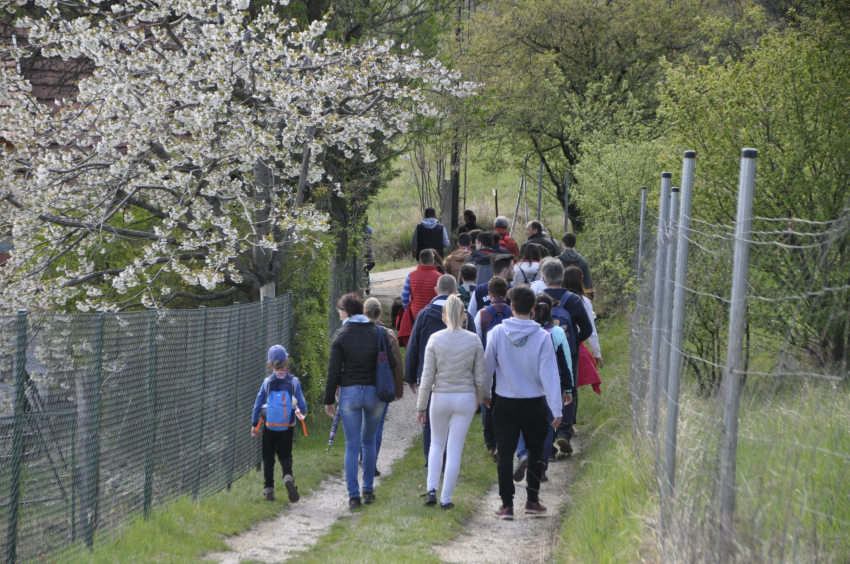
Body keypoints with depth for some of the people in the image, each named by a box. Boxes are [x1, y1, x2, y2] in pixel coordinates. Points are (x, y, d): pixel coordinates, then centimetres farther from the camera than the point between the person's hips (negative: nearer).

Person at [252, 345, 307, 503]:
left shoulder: (267, 382, -1)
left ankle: (268, 488, 5)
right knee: (285, 455, 12)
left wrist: (254, 425, 7)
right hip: (287, 427, 0)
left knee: (268, 457, 10)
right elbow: (301, 404, -2)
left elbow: (258, 404, 0)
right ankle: (288, 476, -18)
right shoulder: (294, 382, -3)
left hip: (269, 426, 0)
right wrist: (302, 412, 22)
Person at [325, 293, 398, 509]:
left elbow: (333, 371, -6)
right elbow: (392, 363, 0)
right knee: (369, 441, 18)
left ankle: (353, 495, -3)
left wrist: (329, 400, 1)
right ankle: (368, 490, 19)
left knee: (352, 445, 2)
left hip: (349, 393, -2)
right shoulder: (379, 333, 1)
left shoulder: (340, 336, -6)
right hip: (375, 393, 2)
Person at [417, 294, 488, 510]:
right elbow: (480, 375, 0)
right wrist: (482, 396, 19)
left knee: (437, 444, 19)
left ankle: (432, 489, 6)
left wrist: (421, 405, 1)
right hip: (465, 398, 0)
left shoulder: (435, 339, -7)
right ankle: (446, 498, 7)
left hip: (440, 397, 0)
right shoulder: (473, 340, -5)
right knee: (455, 449, 6)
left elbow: (427, 375, -5)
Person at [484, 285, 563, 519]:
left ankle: (507, 504, -1)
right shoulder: (542, 337, -11)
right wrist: (556, 409, -8)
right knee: (535, 450, 16)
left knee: (505, 452, 4)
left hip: (505, 403, 1)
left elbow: (488, 366, 1)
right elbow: (549, 374, -11)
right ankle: (532, 500, 17)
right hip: (534, 403, 0)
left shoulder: (497, 333, -7)